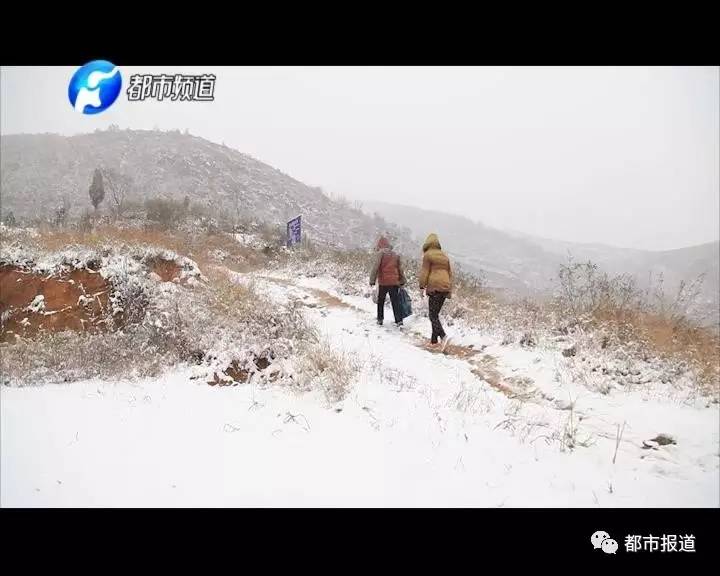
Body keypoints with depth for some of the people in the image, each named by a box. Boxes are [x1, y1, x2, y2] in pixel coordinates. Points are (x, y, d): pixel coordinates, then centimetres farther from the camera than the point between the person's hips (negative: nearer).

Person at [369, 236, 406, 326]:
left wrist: (372, 280, -13)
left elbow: (375, 267, -14)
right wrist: (402, 281, 21)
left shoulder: (380, 253, -4)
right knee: (395, 302, 4)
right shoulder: (395, 254, 12)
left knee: (380, 301, 12)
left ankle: (380, 319, 16)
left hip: (383, 282, -4)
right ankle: (399, 320, -3)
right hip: (394, 282, 4)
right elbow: (400, 269, 15)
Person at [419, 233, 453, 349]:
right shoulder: (444, 256, 19)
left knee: (433, 315, -6)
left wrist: (422, 287, -1)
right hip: (445, 287, 7)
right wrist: (450, 290, 23)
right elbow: (450, 273, 20)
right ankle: (434, 340, 15)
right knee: (435, 313, 14)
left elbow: (424, 272, -6)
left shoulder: (427, 255, -1)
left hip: (434, 287, -7)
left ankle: (443, 336, -26)